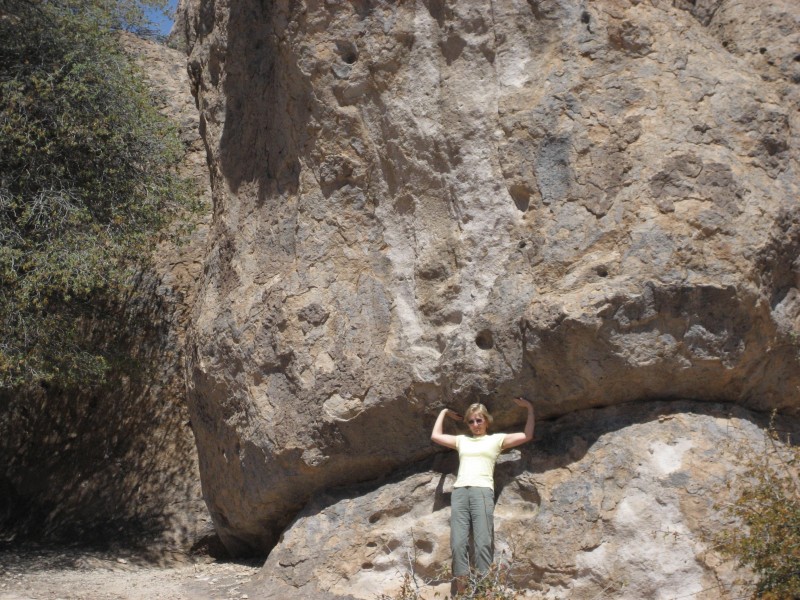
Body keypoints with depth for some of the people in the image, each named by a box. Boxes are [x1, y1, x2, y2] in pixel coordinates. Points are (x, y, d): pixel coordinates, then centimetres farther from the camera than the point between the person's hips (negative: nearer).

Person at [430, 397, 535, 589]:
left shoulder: (496, 439, 18)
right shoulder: (462, 440, 28)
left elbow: (527, 436, 12)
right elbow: (435, 436, 27)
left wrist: (529, 408, 14)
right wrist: (444, 412, 37)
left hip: (482, 491, -3)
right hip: (459, 491, 3)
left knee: (483, 543, -18)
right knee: (457, 543, -13)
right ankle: (462, 591, -16)